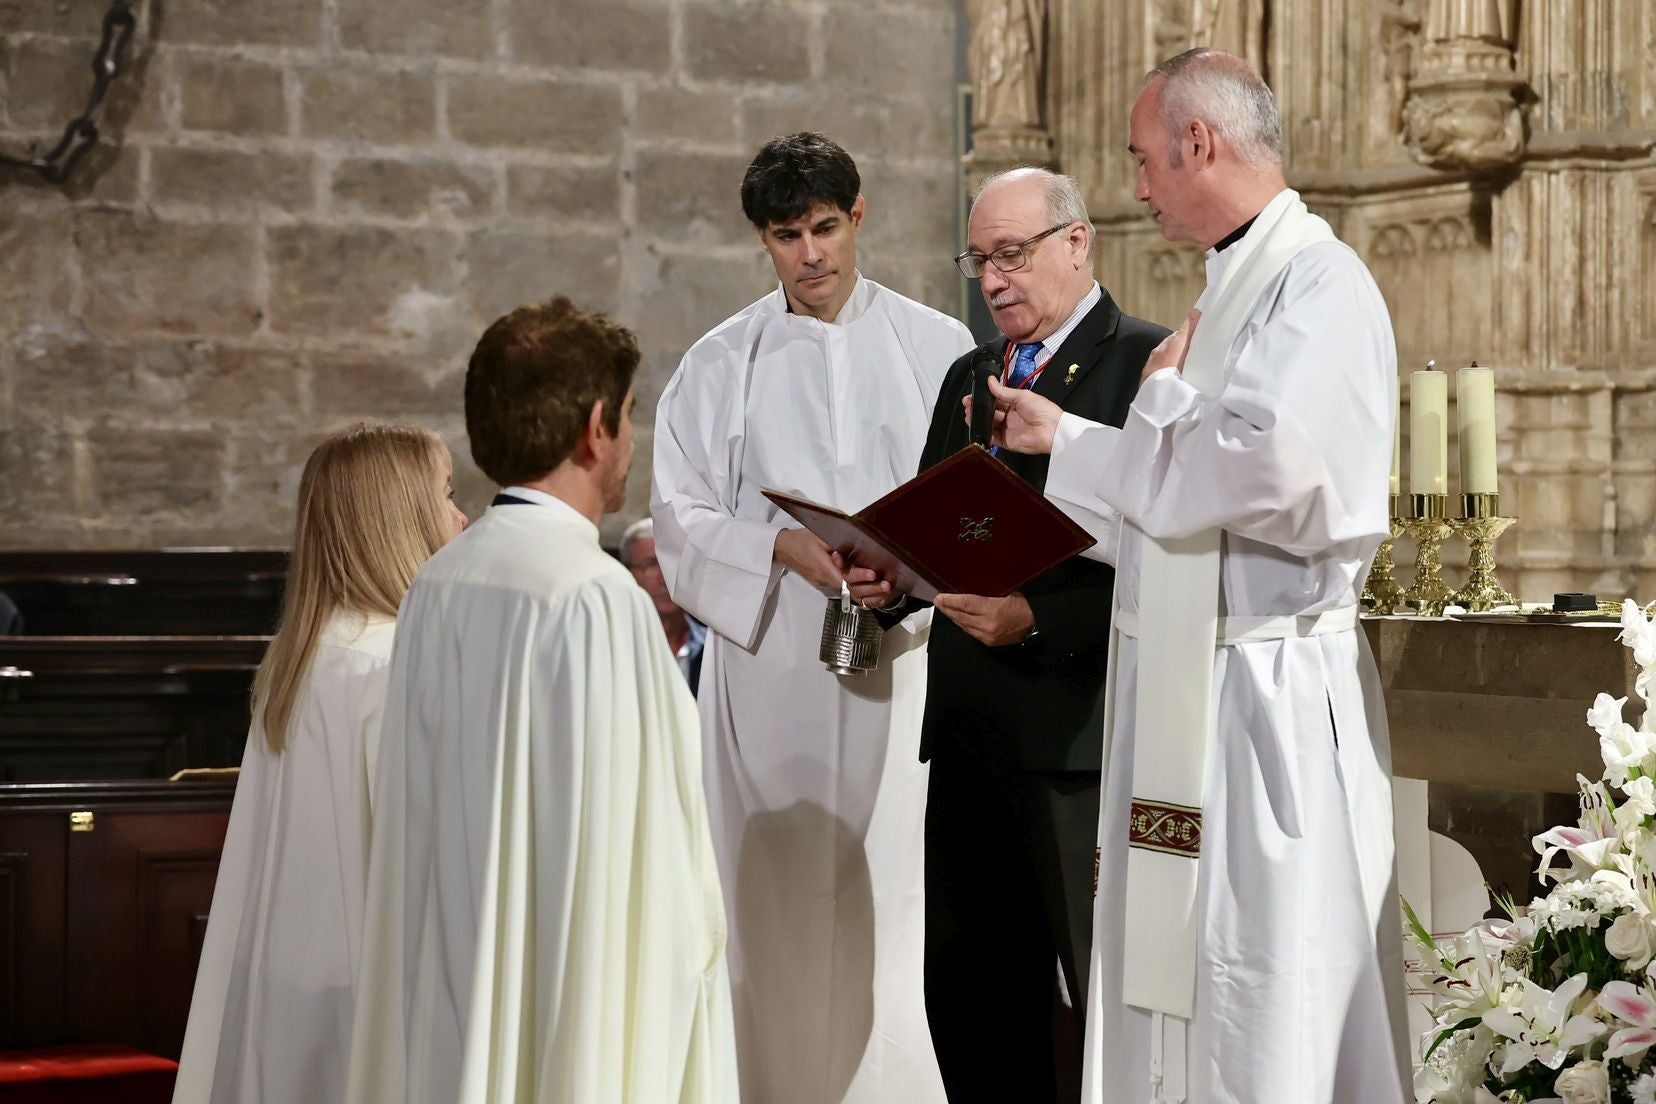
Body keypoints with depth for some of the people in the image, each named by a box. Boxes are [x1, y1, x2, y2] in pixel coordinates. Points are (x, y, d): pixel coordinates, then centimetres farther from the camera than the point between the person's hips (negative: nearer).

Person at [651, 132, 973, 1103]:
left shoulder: (938, 350, 7)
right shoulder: (721, 365, 9)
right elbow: (682, 520, 5)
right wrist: (783, 547, -13)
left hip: (907, 659, -1)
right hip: (772, 667, 1)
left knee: (897, 898, -5)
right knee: (781, 903, 0)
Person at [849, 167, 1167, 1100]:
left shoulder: (1146, 362, -6)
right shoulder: (968, 375, 20)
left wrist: (1035, 620, -22)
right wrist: (889, 575, 2)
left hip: (1077, 735, -8)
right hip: (969, 734, 8)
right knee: (968, 995, 10)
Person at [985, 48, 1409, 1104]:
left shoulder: (1321, 285, -13)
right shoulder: (1225, 293, 16)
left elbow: (1262, 469, -27)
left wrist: (1163, 395, -10)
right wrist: (1061, 438, 21)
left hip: (1269, 699, -9)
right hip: (1174, 684, 9)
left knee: (1264, 1015, -4)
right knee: (1164, 984, 12)